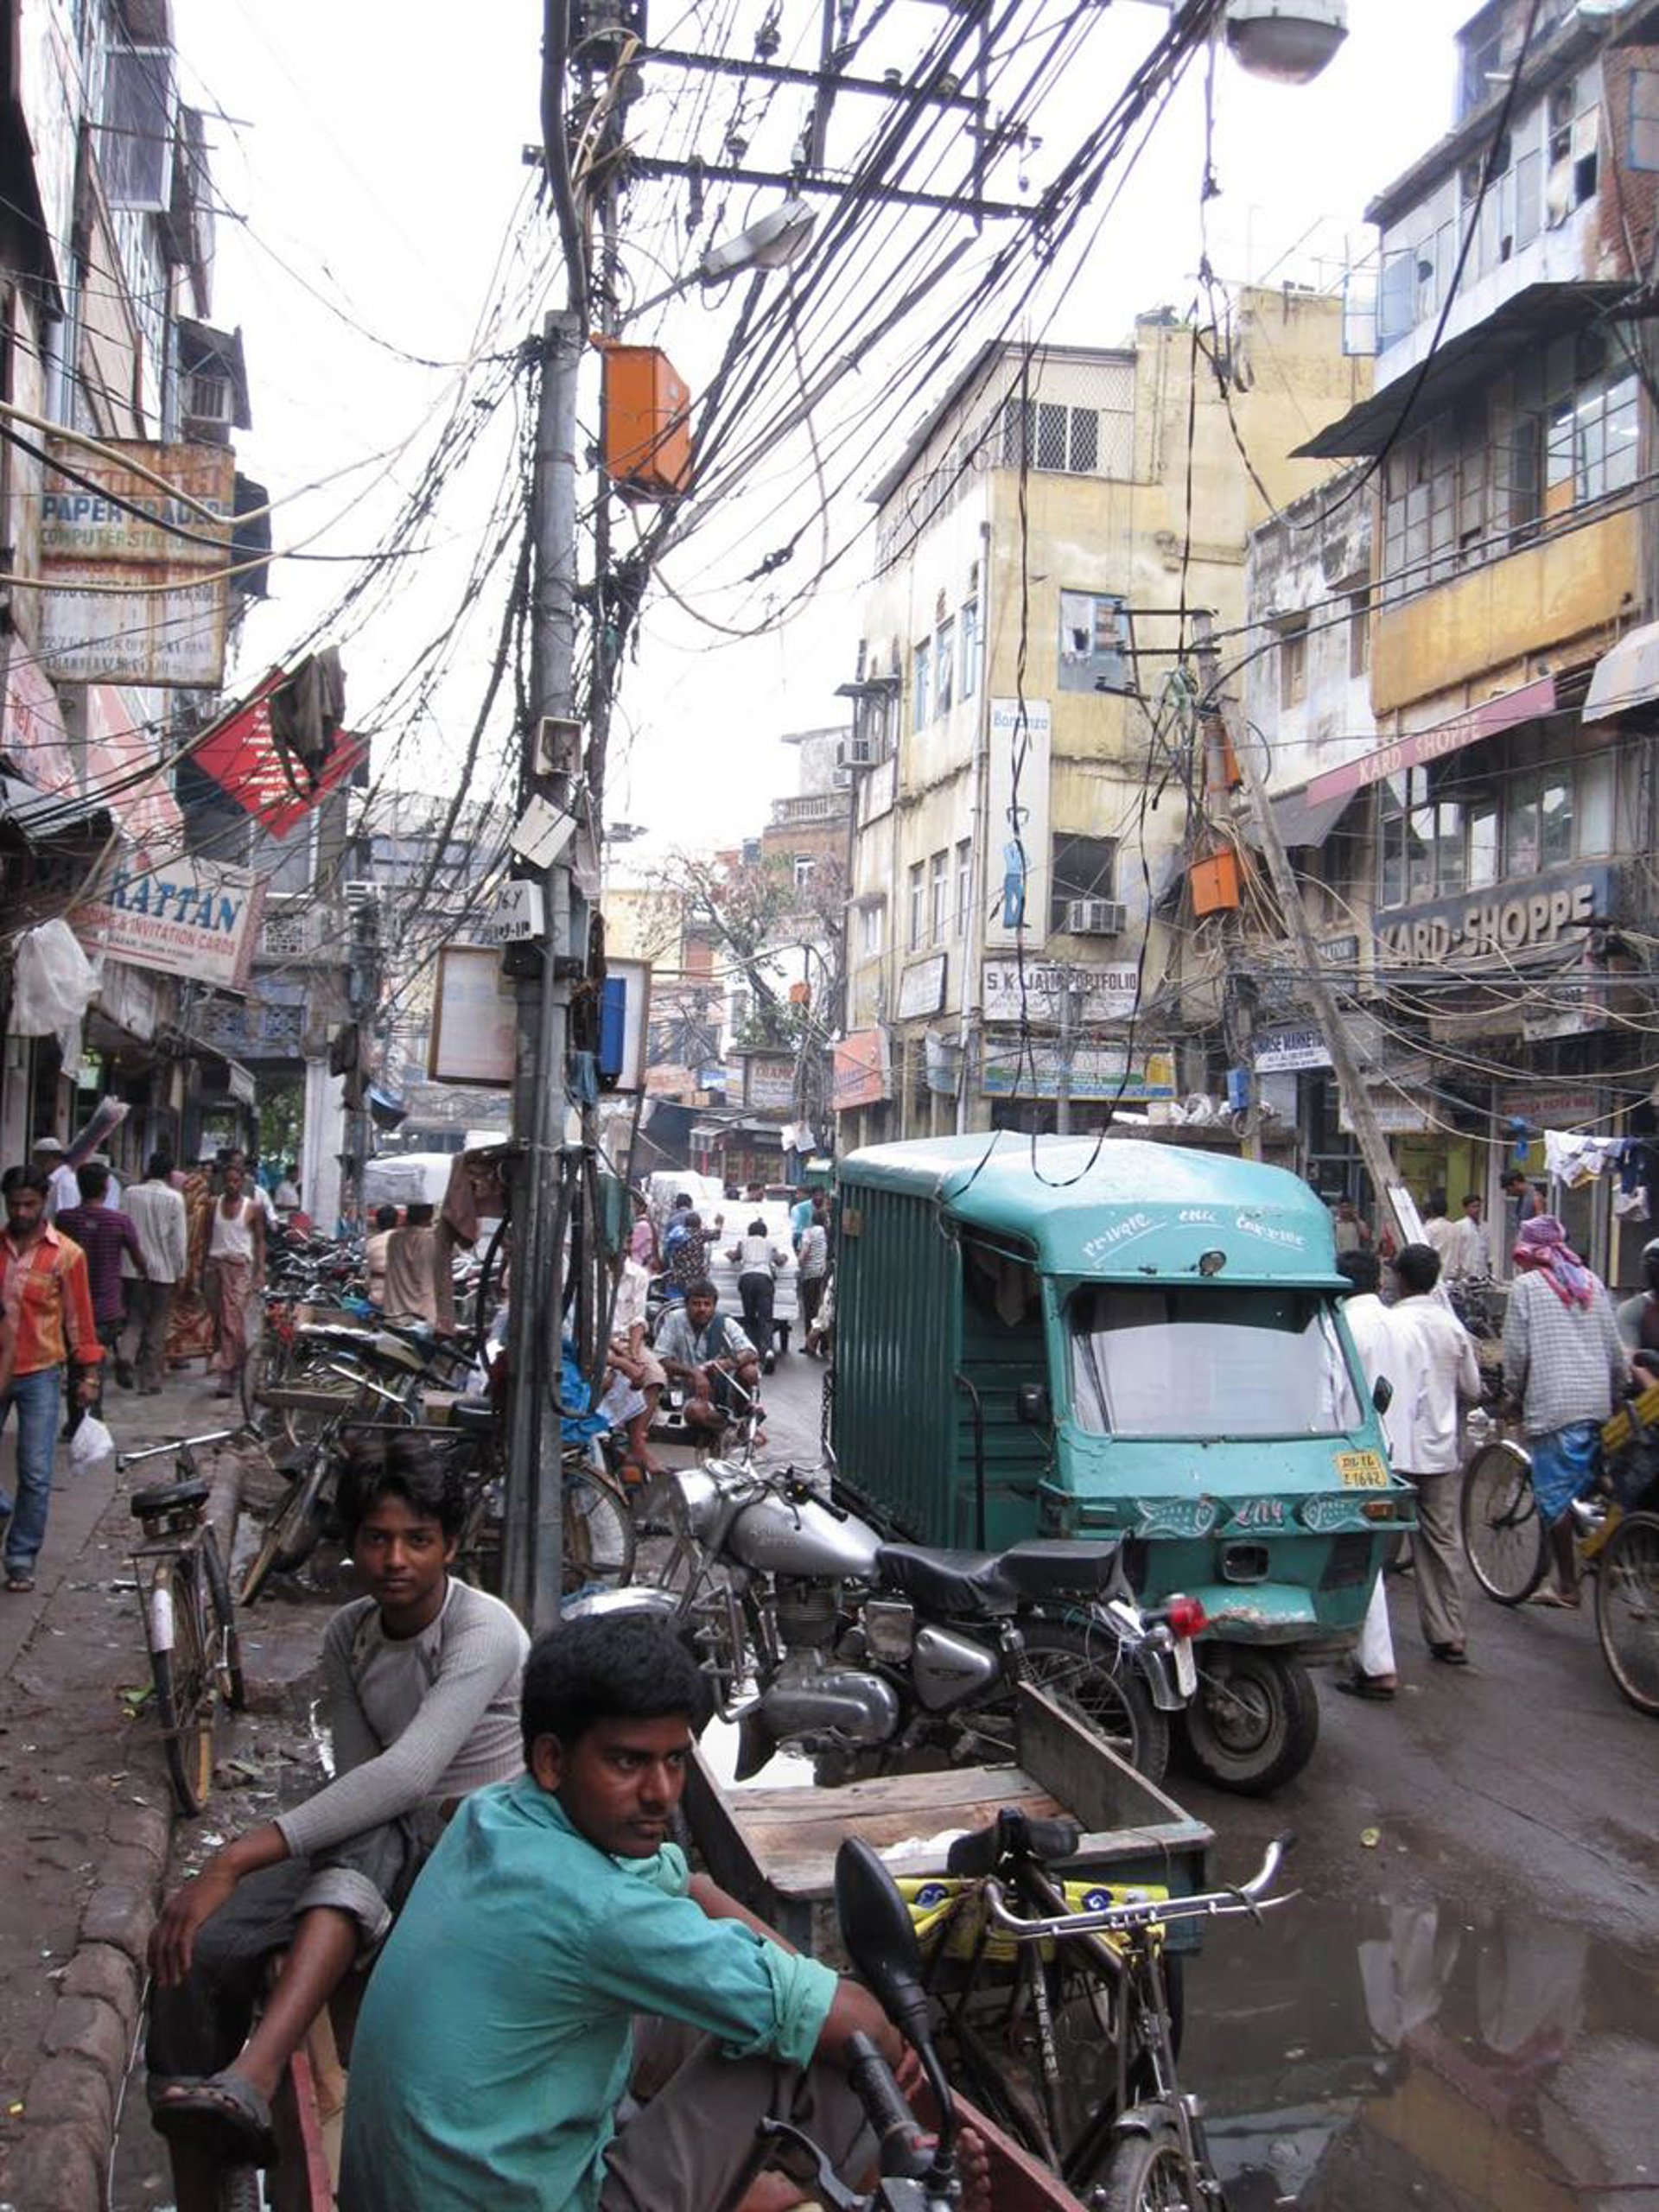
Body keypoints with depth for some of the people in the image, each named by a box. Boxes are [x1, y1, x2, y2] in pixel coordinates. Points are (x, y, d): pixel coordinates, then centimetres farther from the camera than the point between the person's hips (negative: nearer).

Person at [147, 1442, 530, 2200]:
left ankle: (252, 2080, -52)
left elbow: (406, 1774, -33)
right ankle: (196, 2194, -9)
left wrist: (237, 1858, -37)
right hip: (382, 1841, 6)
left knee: (363, 1844, -40)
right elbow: (356, 1776, 3)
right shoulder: (348, 1634, 3)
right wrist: (442, 1812, -20)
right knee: (193, 1946, -19)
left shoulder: (485, 1632, -20)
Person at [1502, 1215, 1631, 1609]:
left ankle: (1566, 1584, 5)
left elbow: (1516, 1353, -5)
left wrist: (1514, 1393, 10)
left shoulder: (1525, 1285, -3)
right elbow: (1616, 1348, 13)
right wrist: (1617, 1391, 24)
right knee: (1590, 1486, 15)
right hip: (1598, 1401, 6)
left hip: (1553, 1403, -5)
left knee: (1556, 1494, 1)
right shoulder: (1591, 1282, 13)